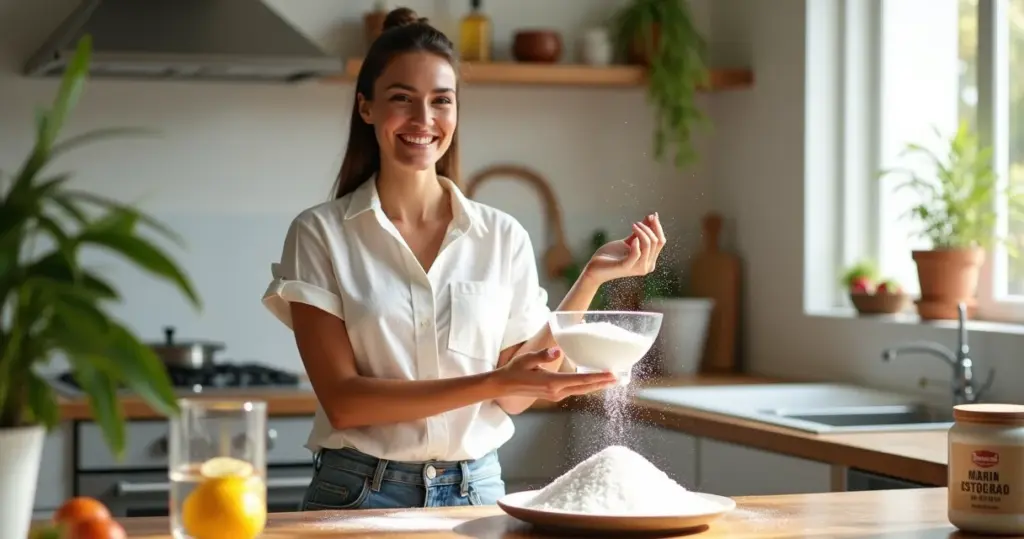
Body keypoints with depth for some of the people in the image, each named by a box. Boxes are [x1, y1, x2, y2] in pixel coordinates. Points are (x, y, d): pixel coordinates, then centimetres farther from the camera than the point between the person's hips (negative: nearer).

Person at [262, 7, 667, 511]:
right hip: (359, 491, -2)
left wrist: (592, 276, -7)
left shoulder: (504, 237, 1)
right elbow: (343, 400, -13)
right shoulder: (320, 234, -6)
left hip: (476, 490, 2)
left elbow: (514, 398, -1)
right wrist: (495, 381, -22)